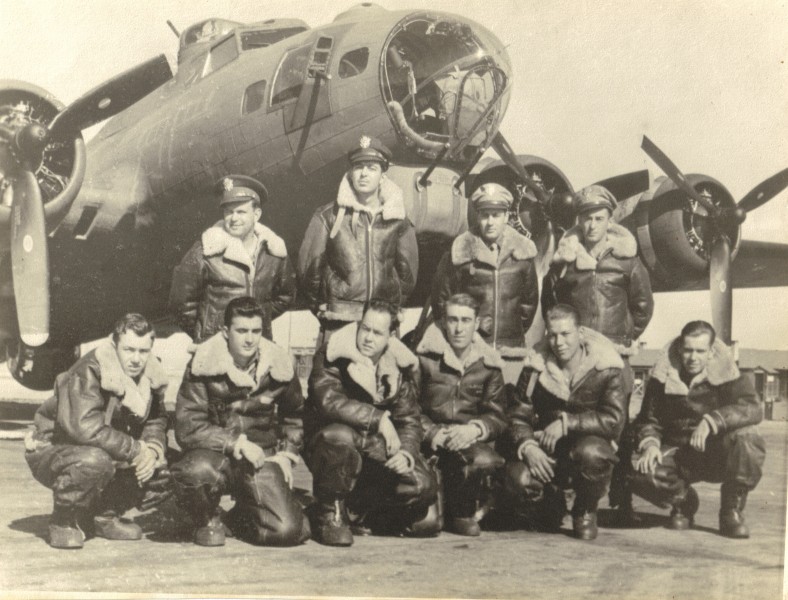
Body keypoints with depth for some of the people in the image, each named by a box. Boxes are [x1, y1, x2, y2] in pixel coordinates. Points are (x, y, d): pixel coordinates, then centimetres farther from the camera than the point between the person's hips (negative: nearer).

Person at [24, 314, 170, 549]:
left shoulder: (151, 377, -3)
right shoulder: (88, 373, -27)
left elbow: (156, 421, 9)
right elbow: (84, 428, -38)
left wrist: (152, 449, -15)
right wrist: (135, 450, -31)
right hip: (52, 450, -7)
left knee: (160, 463, -8)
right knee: (94, 461, -39)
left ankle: (104, 515, 9)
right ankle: (63, 521, -11)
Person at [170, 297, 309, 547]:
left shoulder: (279, 365, 0)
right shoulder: (203, 366, -9)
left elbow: (294, 416, 19)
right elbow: (187, 427, -15)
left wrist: (286, 455, 8)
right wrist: (237, 443, -22)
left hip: (262, 458, 2)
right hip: (216, 454, -2)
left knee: (289, 530, -18)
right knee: (195, 471, -38)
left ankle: (241, 517, 19)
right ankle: (209, 520, -1)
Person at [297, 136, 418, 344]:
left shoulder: (398, 221, 8)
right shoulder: (328, 217, 3)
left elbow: (408, 274, 16)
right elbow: (309, 268, 7)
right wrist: (321, 307, 10)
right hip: (337, 325, -1)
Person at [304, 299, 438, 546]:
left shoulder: (399, 366, 3)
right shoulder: (333, 357, -12)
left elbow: (409, 420, 2)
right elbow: (328, 400, -29)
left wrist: (405, 454, -18)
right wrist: (379, 418, -32)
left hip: (377, 451, 5)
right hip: (327, 442, -4)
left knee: (422, 486, -15)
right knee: (340, 437, -39)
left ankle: (361, 510, 14)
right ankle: (329, 513, -14)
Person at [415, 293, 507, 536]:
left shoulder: (488, 364, 8)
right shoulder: (424, 357, -1)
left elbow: (498, 418, 7)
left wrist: (474, 429, -15)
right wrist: (432, 432, -17)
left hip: (469, 440, 2)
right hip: (429, 441, -2)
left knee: (486, 461, -31)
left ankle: (462, 513, -1)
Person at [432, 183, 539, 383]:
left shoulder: (522, 253, 4)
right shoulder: (460, 254, -3)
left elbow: (530, 299, 15)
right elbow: (441, 298, 5)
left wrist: (519, 329, 14)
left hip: (511, 351, 2)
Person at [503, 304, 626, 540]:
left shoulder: (605, 368, -11)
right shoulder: (536, 367, -4)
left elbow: (614, 420, -19)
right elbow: (518, 417, -4)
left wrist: (566, 423, -25)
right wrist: (528, 446, -24)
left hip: (592, 442, -2)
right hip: (547, 452, 2)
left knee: (590, 452, -39)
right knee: (518, 478, -29)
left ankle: (585, 512, -4)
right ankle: (550, 507, 12)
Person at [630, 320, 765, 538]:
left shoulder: (726, 373, -11)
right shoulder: (663, 376, -4)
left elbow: (753, 408, -26)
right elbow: (649, 419, 4)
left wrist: (711, 421, -39)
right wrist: (650, 443, -18)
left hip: (719, 455, -2)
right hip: (678, 452, 2)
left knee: (747, 438, -35)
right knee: (640, 470, -28)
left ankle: (732, 510, -10)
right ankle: (682, 502, 8)